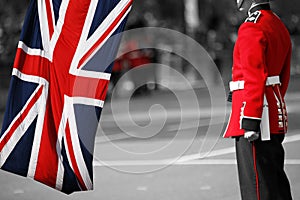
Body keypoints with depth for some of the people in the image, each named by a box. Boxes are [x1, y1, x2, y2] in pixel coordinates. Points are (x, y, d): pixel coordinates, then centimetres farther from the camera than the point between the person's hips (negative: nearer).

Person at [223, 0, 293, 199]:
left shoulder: (251, 28, -15)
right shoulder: (279, 26, 15)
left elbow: (254, 79, -21)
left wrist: (250, 122, -22)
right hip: (276, 115, 10)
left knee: (256, 182, -5)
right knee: (276, 178, 14)